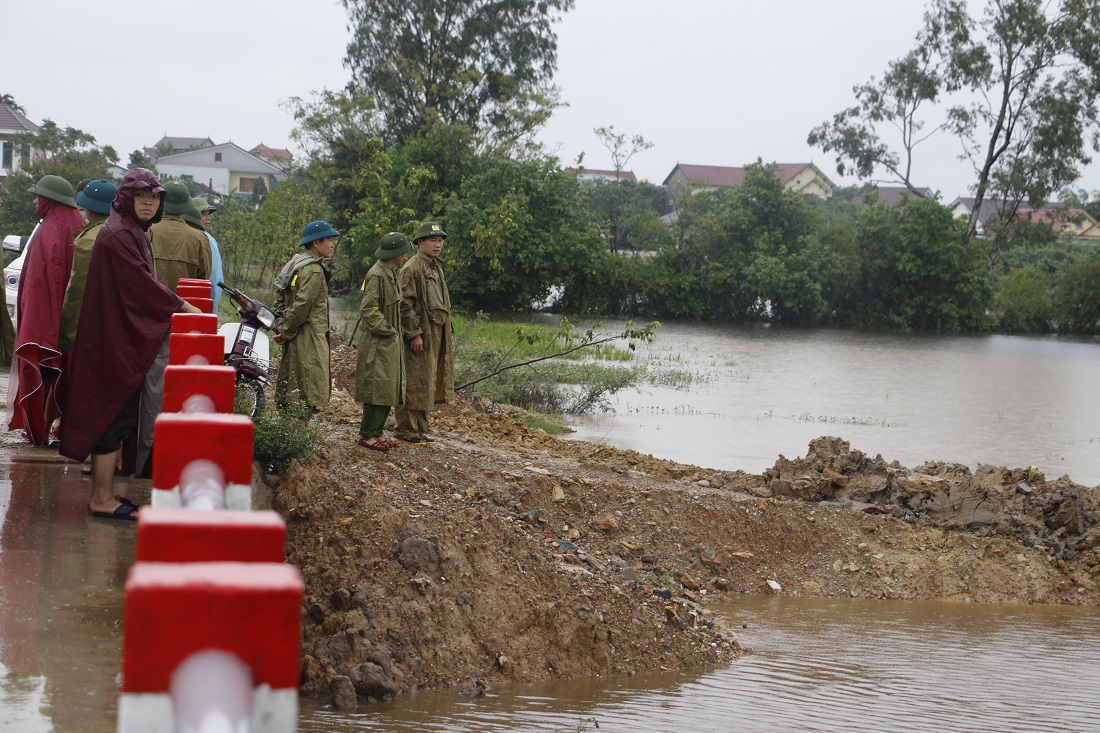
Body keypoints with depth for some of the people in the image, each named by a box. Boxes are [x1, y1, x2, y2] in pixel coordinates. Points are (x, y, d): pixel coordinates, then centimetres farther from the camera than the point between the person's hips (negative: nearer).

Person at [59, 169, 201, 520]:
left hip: (126, 338, 10)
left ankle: (102, 494, 18)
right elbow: (142, 284, -18)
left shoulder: (133, 233, 16)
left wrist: (177, 305, 12)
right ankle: (102, 498, -1)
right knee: (114, 415, -6)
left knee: (115, 416, 12)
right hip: (115, 340, -10)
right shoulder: (117, 235, -15)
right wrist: (183, 307, -10)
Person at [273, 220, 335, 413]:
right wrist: (286, 332, -11)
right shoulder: (314, 271, -15)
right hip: (309, 338, -10)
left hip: (295, 338, 10)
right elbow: (302, 305, -20)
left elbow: (279, 295, 18)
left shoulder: (296, 263, 16)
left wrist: (282, 326, 11)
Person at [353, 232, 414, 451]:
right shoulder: (377, 275, -17)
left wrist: (395, 332, 12)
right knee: (378, 388, -8)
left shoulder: (390, 273, 14)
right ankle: (366, 434, -1)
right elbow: (368, 309, -21)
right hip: (378, 343, -10)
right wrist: (387, 330, -18)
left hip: (391, 342, 10)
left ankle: (376, 432, 16)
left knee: (389, 390, 11)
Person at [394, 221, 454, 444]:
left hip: (437, 333, 10)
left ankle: (419, 428, 19)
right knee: (415, 383, -7)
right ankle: (407, 429, -2)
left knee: (427, 383, 12)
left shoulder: (436, 267, 18)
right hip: (420, 335, -10)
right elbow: (406, 304, -18)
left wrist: (446, 332, 21)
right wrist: (414, 334, -21)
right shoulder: (412, 269, -12)